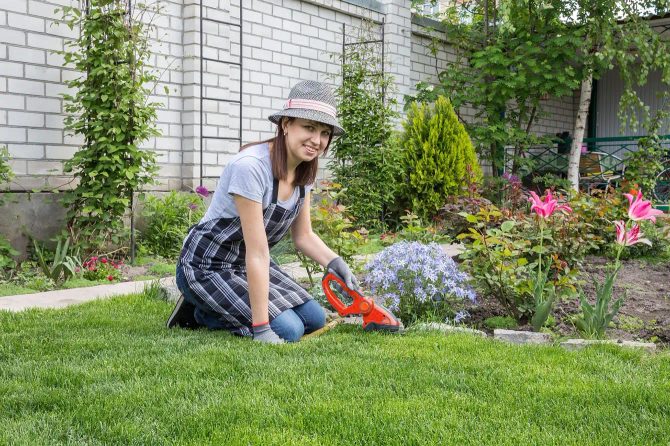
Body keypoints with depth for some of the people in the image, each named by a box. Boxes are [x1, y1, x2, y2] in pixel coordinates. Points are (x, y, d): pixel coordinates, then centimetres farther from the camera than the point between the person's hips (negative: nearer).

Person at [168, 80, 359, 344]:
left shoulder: (304, 171, -3)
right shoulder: (250, 166, -30)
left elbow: (303, 236, 6)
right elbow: (257, 253, -31)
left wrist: (335, 262, -14)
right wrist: (261, 328, -29)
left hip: (245, 264, 9)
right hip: (206, 267, -9)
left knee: (314, 318, 1)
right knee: (288, 330, -18)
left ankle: (212, 310, 14)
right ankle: (199, 313, 2)